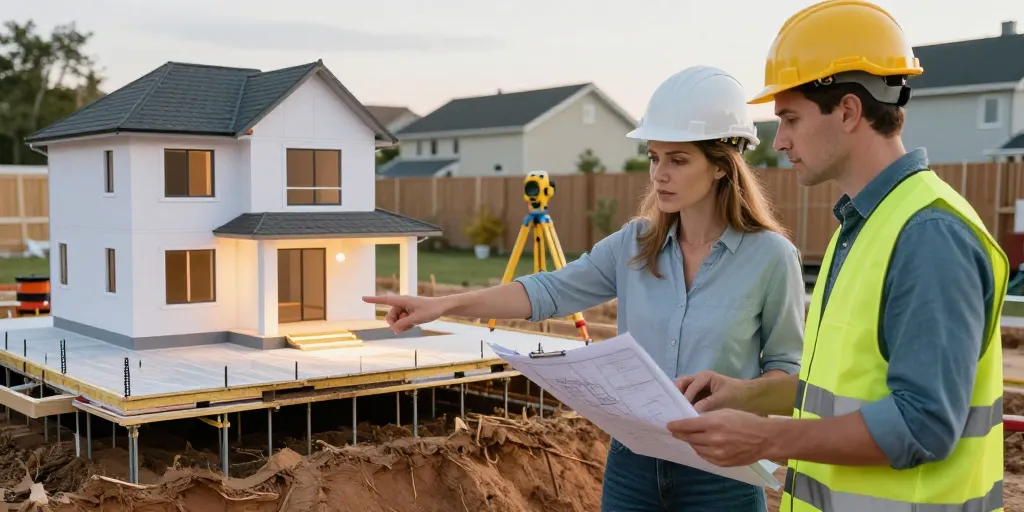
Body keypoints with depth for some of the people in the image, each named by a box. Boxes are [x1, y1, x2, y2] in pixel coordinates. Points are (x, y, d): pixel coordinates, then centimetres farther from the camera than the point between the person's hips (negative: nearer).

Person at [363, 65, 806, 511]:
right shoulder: (633, 244, 1)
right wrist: (443, 304, -15)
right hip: (632, 462, 4)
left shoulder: (770, 256, -9)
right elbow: (548, 291, -5)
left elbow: (788, 365, -2)